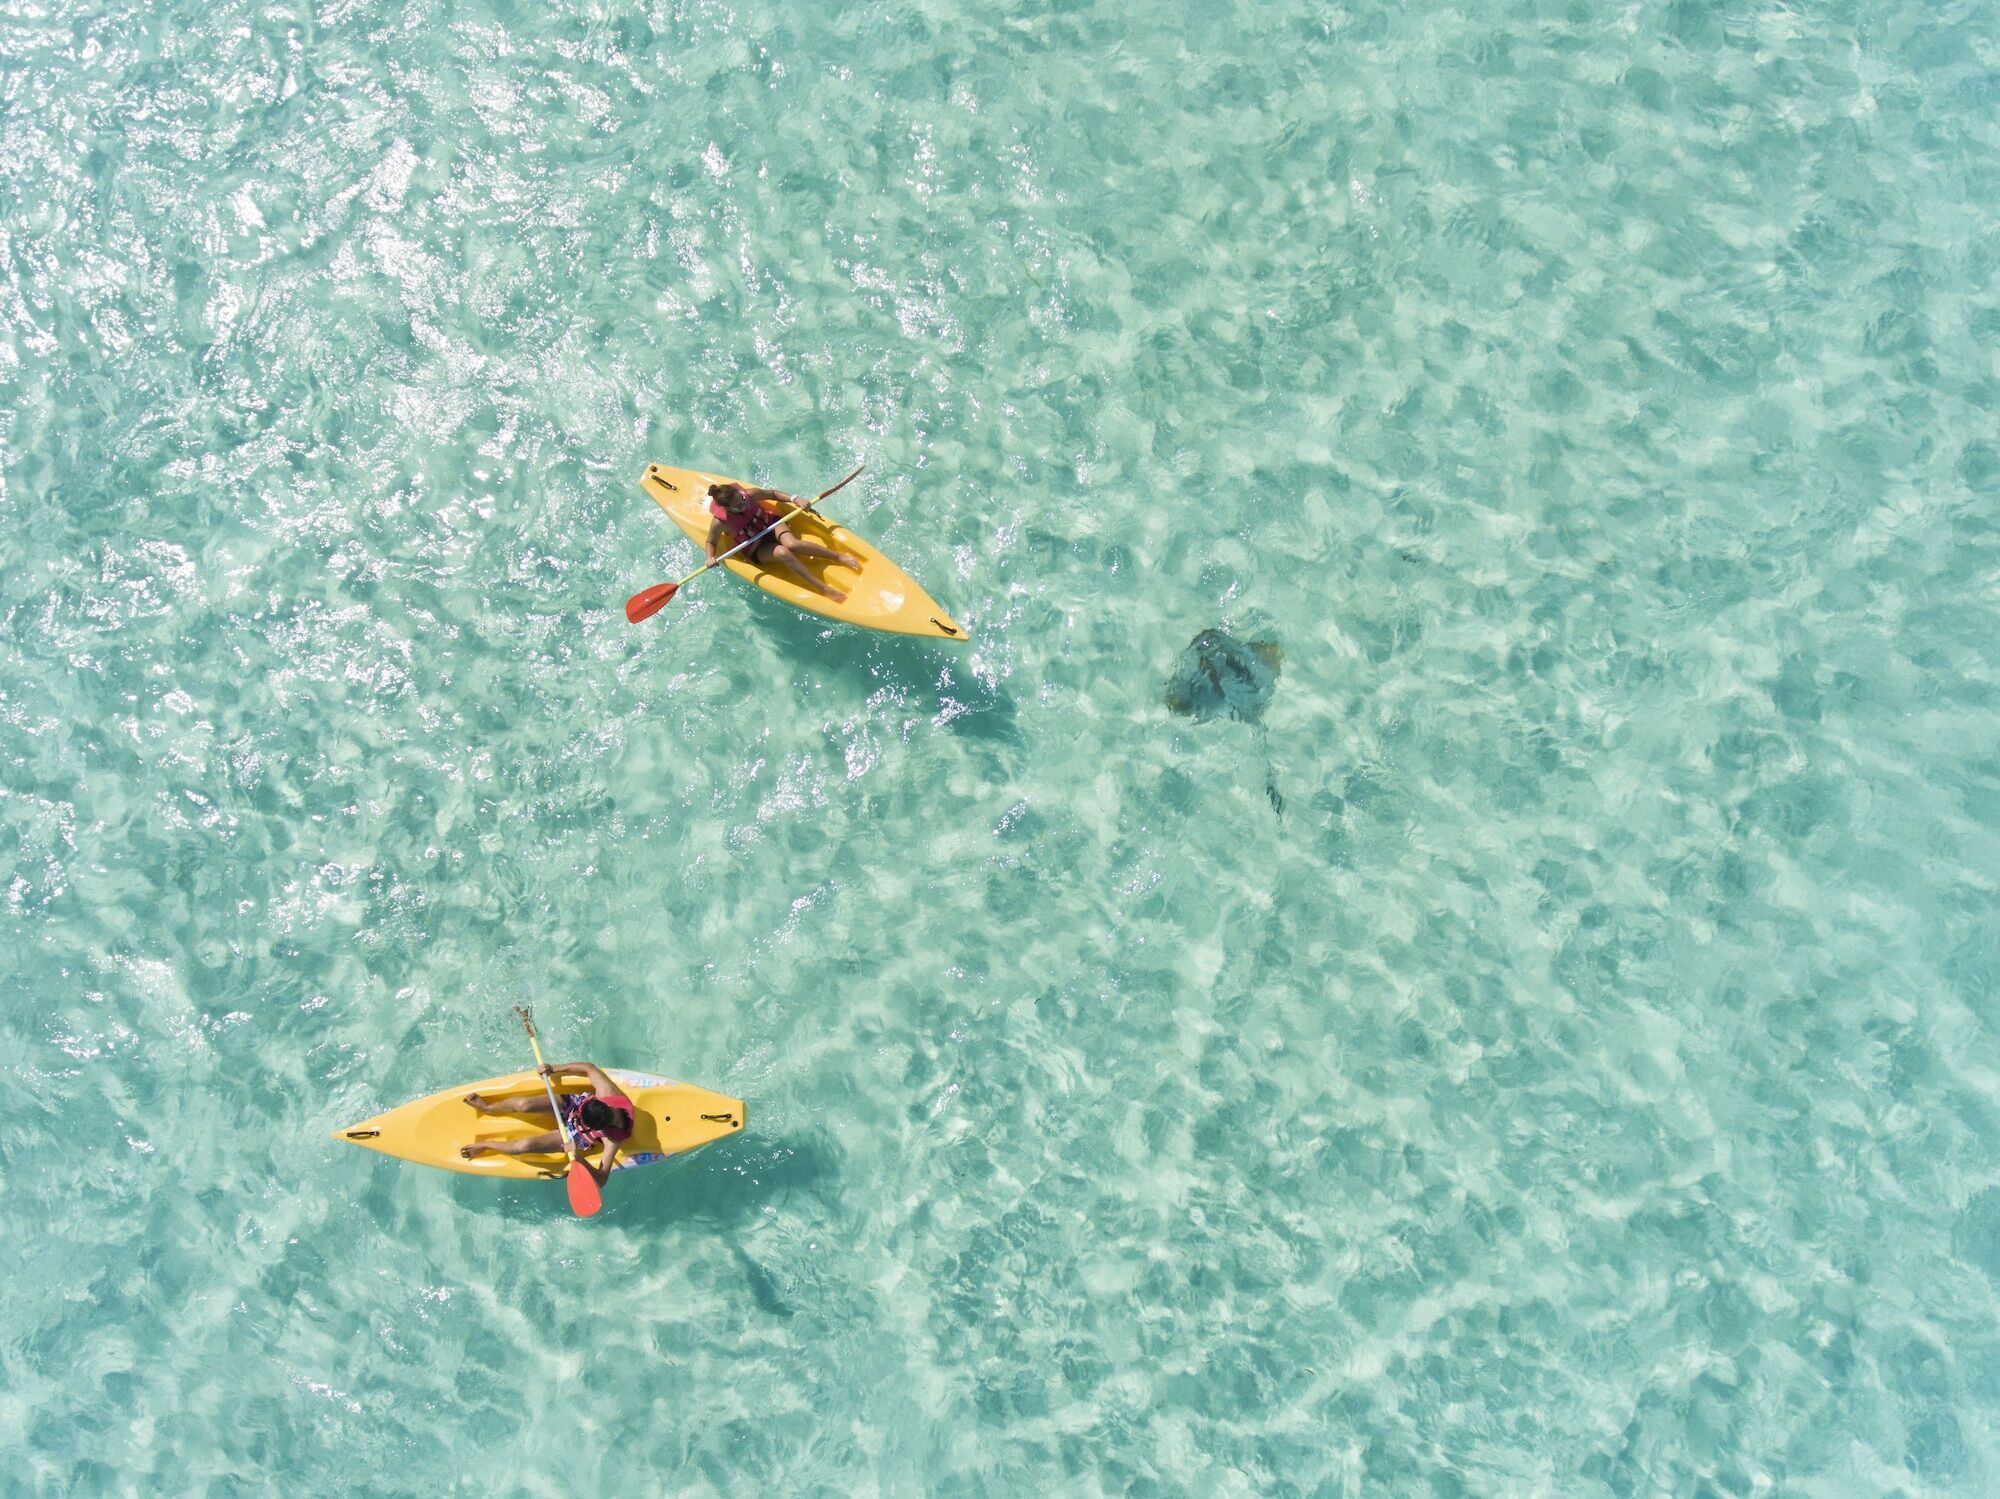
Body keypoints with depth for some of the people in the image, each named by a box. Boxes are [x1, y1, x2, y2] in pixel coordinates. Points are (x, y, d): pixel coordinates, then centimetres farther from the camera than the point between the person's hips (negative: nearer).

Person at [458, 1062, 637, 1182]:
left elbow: (601, 1180, -37)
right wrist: (554, 1069, -20)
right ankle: (487, 1107, 20)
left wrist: (580, 1159, -51)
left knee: (524, 1145, -18)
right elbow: (589, 1068, -18)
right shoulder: (607, 1091, -36)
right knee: (524, 1104, -17)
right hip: (572, 1103, 3)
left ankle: (487, 1145, 17)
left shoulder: (615, 1139, -40)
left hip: (574, 1138, -3)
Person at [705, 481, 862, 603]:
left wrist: (794, 499, -14)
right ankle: (824, 589, -36)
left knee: (791, 544, -33)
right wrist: (711, 558, -25)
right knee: (782, 553, -33)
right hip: (758, 550, -2)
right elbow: (711, 542, -5)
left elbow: (773, 494, 0)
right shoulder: (720, 523, -22)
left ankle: (839, 556, -22)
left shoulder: (749, 495, -17)